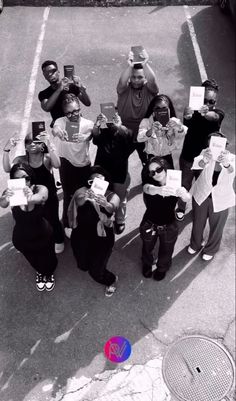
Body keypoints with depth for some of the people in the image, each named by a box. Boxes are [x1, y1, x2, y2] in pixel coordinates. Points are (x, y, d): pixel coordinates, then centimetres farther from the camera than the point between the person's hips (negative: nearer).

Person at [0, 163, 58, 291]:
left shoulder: (40, 189, -29)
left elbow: (41, 197, -52)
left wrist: (32, 198, -76)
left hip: (43, 235, -2)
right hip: (21, 238, 2)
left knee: (48, 260, 22)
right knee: (34, 261, 29)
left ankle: (49, 273, 62)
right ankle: (40, 272, 67)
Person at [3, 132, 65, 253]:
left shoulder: (47, 157, -21)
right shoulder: (22, 159, -15)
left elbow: (57, 165, -42)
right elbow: (7, 169, -30)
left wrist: (49, 144, -48)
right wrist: (6, 150, -42)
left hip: (49, 197, -3)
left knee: (52, 220, 14)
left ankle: (58, 240, 44)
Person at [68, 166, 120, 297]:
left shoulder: (112, 196, -13)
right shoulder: (83, 191, -8)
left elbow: (112, 208, -34)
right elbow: (78, 202, -28)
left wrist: (106, 204, -58)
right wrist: (85, 197, -51)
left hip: (102, 237, -2)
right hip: (81, 235, 3)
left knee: (95, 272, -1)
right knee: (82, 266, 14)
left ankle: (112, 280, 34)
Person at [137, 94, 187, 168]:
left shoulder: (173, 122, -13)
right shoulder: (146, 122, -15)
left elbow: (181, 135, -32)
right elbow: (139, 138, -33)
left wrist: (179, 128, -57)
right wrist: (151, 131, -54)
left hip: (167, 158, 1)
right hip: (151, 159, -1)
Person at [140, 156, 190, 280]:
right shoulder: (148, 182, -21)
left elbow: (187, 198, -38)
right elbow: (148, 188, -45)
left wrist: (183, 194, -64)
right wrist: (159, 190, -70)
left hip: (169, 227, 0)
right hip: (149, 225, 0)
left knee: (165, 252, 25)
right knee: (147, 248, 28)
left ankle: (162, 268, 60)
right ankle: (147, 264, 63)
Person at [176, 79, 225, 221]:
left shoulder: (219, 113, -15)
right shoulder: (193, 110, -17)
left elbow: (213, 117, -40)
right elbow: (187, 119, -42)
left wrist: (206, 113, -65)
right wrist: (188, 115, -69)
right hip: (188, 157, -1)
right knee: (185, 185, 18)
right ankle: (181, 208, 46)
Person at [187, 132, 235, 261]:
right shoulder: (207, 153, -20)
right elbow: (199, 163, -44)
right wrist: (204, 160, -69)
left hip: (221, 200, 0)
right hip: (201, 196, 1)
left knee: (216, 227, 20)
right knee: (198, 223, 23)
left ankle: (211, 249, 51)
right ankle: (195, 244, 55)